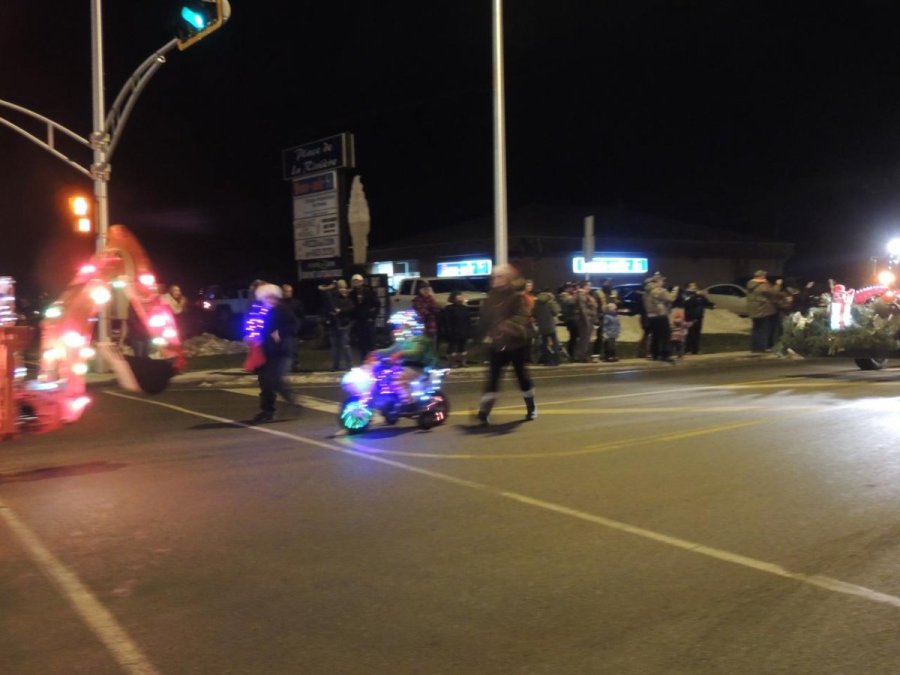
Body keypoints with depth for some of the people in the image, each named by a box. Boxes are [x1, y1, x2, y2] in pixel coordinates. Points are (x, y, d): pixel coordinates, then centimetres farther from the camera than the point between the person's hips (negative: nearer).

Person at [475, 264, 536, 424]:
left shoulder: (517, 296, -8)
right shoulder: (491, 297, 8)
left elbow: (521, 317, -20)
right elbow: (484, 318, 11)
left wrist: (509, 328, -36)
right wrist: (485, 334, 0)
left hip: (515, 342, -3)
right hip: (496, 343, 4)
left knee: (521, 374, 10)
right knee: (493, 376, -3)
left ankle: (531, 408, 28)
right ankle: (484, 411, -9)